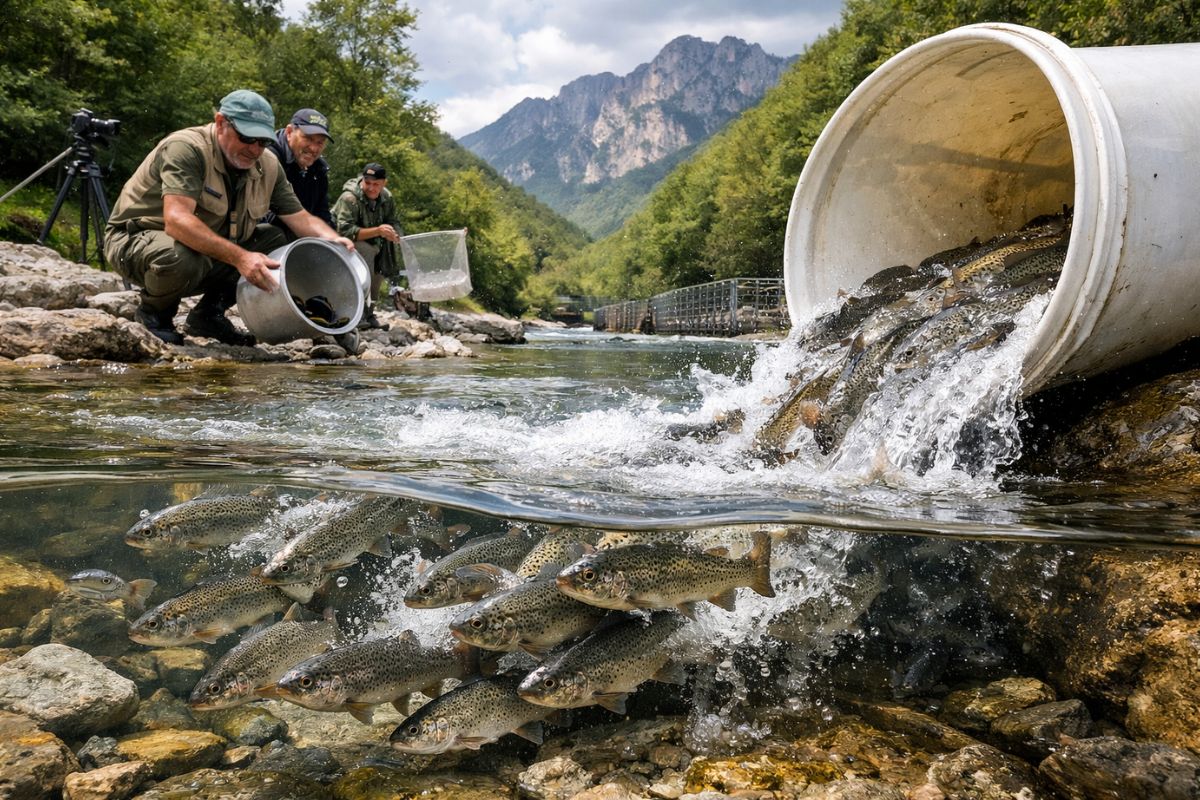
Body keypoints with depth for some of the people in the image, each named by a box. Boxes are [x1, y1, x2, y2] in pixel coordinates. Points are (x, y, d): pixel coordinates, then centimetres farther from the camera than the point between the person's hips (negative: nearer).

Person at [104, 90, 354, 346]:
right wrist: (239, 257, -49)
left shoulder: (268, 165, -3)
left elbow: (301, 219, -1)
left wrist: (334, 240, -24)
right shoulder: (186, 149, -25)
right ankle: (153, 312, -4)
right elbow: (176, 220, -38)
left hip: (210, 253, 7)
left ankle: (209, 313, 3)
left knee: (277, 241, -6)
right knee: (181, 257, -40)